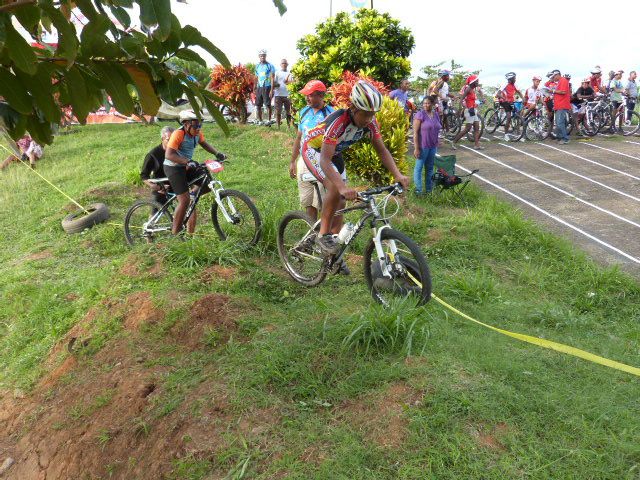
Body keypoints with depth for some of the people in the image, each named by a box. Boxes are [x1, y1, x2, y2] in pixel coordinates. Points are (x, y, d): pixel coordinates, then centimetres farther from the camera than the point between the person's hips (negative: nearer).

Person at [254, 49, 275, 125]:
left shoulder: (270, 66, -3)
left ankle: (269, 120, 4)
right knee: (258, 105, 5)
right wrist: (254, 88, 14)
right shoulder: (257, 66, 14)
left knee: (268, 105, -5)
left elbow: (272, 78, -8)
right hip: (259, 87, 5)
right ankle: (260, 121, 13)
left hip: (267, 87, -5)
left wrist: (272, 90, -16)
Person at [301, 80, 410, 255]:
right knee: (335, 187, -30)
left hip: (335, 152, 7)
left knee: (340, 202, 3)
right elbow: (325, 161, -44)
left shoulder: (370, 123, -20)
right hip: (313, 149, -7)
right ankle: (323, 235, -15)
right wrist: (343, 188, -58)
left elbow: (381, 150, -12)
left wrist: (398, 175, -26)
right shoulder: (338, 122, -39)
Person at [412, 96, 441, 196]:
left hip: (433, 146, 6)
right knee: (419, 167, 0)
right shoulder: (420, 115, -10)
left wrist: (436, 145, 15)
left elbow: (436, 130, 16)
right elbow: (415, 132, -13)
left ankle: (428, 189, 22)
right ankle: (418, 189, 7)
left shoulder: (436, 115, 8)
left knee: (430, 167, 13)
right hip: (422, 146, -6)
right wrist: (416, 148, -17)